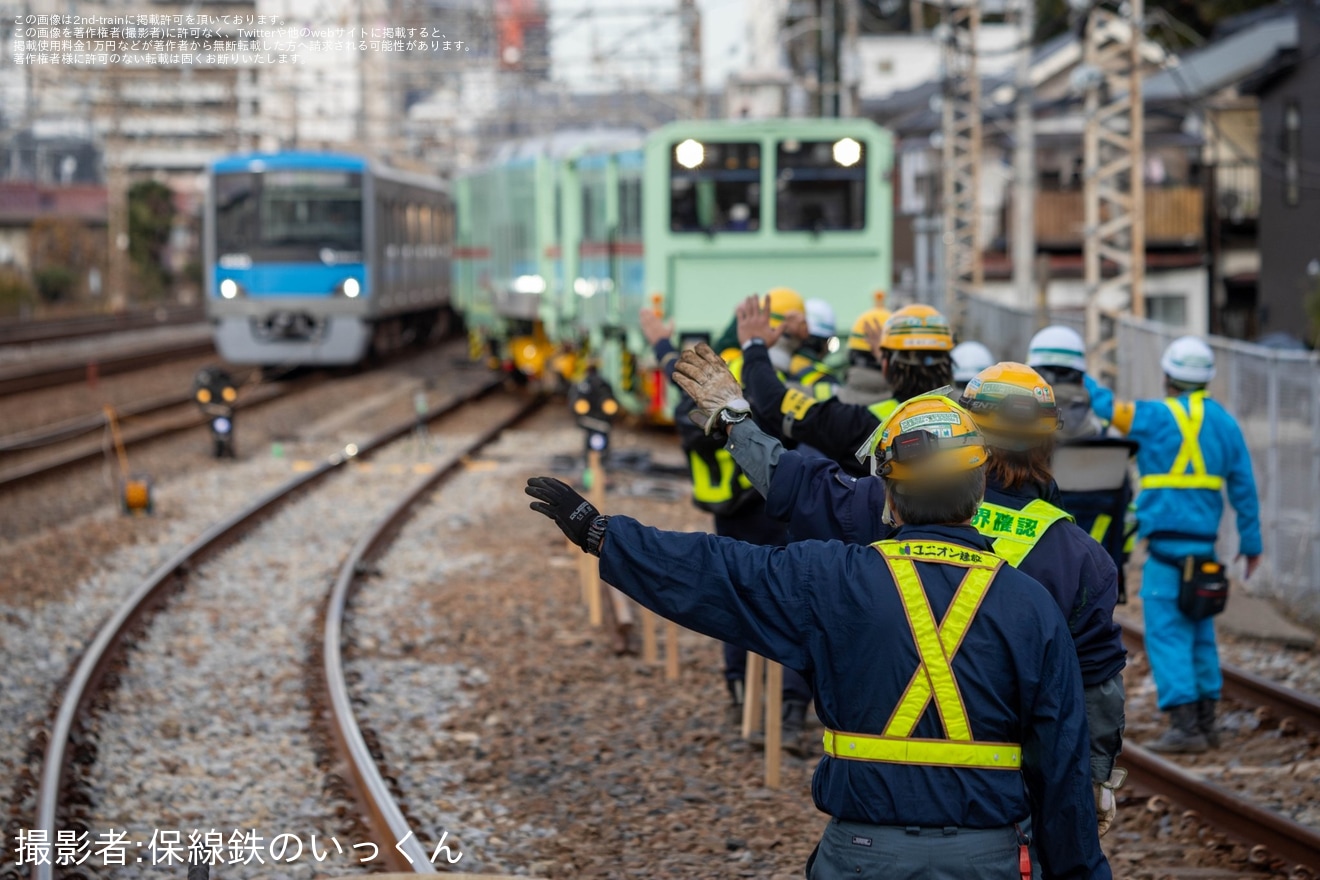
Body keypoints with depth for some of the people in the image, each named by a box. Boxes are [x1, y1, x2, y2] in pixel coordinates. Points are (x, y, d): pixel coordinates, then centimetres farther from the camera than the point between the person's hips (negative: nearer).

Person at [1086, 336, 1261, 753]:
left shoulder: (1154, 417, -7)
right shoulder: (1225, 422, 8)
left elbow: (1104, 403, 5)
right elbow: (1243, 487, 9)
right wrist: (1251, 542, 15)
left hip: (1165, 540, -6)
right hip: (1204, 541, 6)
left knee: (1167, 632, -6)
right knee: (1200, 632, 15)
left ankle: (1184, 725, -12)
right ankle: (1206, 722, 19)